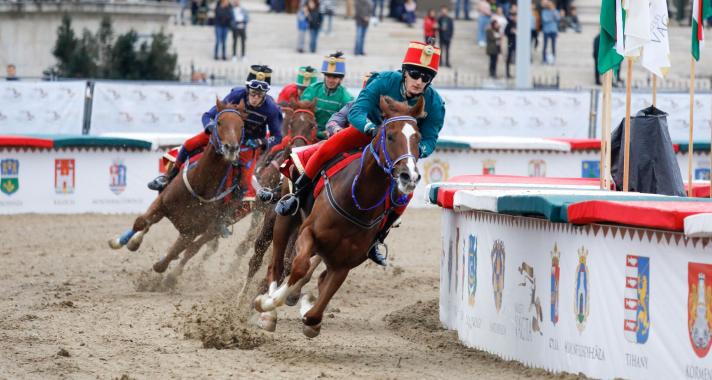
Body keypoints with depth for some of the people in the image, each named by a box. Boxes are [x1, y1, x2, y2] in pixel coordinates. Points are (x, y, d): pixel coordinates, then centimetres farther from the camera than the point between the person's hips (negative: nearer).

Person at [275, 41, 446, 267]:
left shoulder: (435, 104, -25)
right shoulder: (385, 82, -30)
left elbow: (430, 139, -20)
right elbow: (356, 112, -34)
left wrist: (419, 150, -45)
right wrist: (372, 129, -55)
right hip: (369, 131, -1)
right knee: (328, 148, -25)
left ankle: (376, 239, -1)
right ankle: (298, 195, -7)